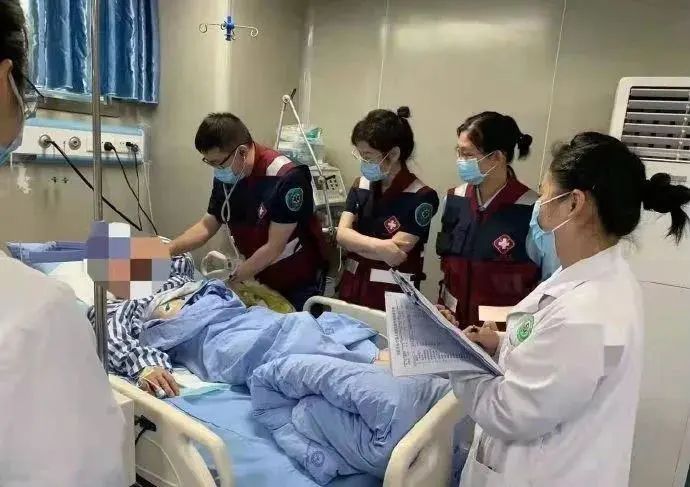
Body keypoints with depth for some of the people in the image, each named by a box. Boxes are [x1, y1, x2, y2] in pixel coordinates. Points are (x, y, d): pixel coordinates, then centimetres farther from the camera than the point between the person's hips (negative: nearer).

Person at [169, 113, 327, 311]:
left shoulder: (286, 177, -27)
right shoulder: (225, 176, -6)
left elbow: (274, 247, -25)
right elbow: (207, 225, 2)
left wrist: (231, 280, -19)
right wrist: (167, 251, -10)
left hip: (299, 282, -5)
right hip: (259, 277, 6)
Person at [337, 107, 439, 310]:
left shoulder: (422, 197, -16)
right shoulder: (361, 185, 2)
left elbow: (397, 252, -20)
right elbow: (341, 234, -8)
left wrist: (355, 242, -10)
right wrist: (379, 246, -24)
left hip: (392, 295, -5)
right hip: (352, 286, 6)